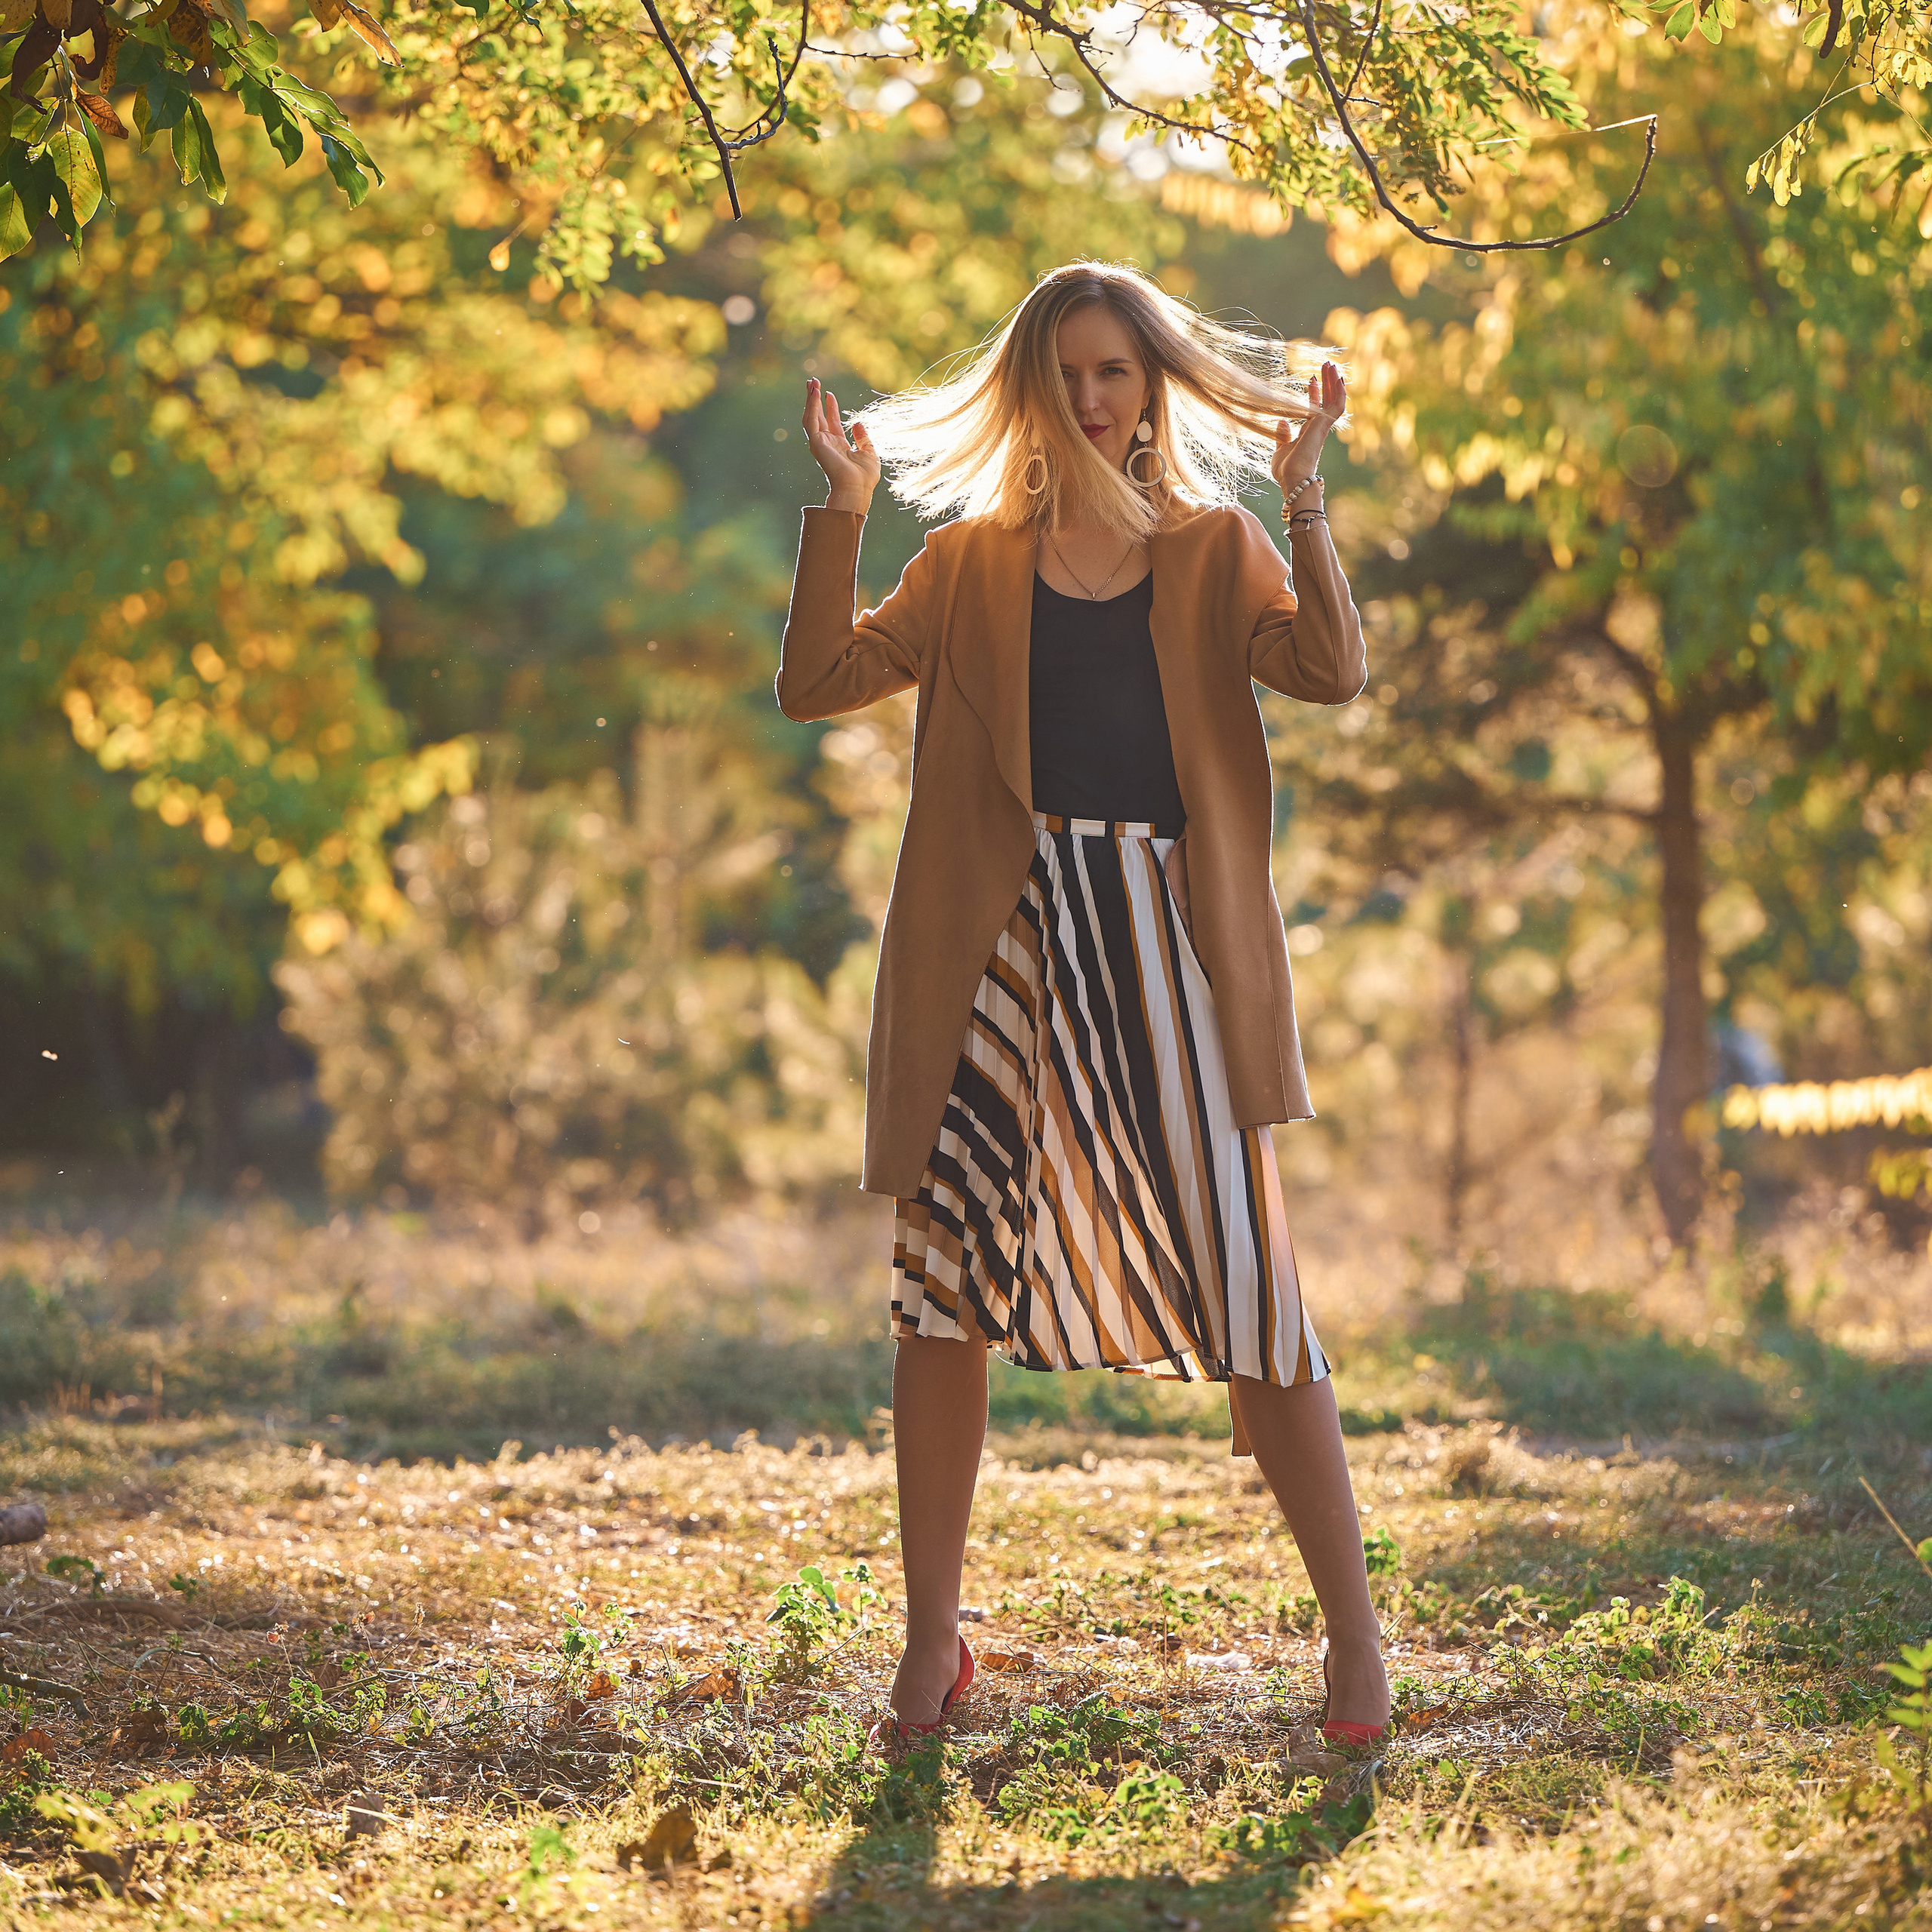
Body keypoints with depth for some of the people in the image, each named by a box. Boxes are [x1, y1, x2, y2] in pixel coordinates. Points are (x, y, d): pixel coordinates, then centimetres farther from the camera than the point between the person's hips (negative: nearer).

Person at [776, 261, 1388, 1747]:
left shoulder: (1213, 551, 11)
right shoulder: (970, 563, 14)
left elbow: (1333, 672, -6)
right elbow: (817, 682, 3)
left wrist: (1303, 501, -14)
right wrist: (844, 511, -5)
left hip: (1166, 945, -1)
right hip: (998, 951, 2)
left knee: (1248, 1296, -3)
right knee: (945, 1294, 1)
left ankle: (1355, 1632, 7)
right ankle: (934, 1645, 12)